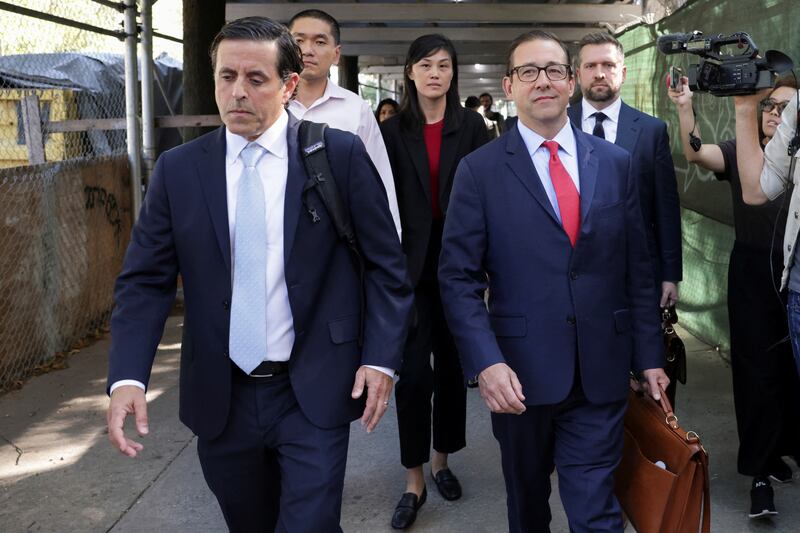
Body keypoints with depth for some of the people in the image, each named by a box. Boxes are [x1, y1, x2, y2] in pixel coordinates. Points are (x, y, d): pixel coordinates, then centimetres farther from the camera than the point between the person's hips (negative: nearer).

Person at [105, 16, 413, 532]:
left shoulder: (341, 154, -6)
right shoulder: (178, 169, 0)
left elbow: (386, 264, -1)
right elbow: (146, 280, -1)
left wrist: (380, 357, -9)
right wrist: (128, 377, -13)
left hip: (314, 393, -3)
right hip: (220, 398, 3)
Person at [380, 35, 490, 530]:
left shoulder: (472, 127, 0)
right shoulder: (392, 130, 2)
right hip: (410, 264, -1)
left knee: (451, 364, 11)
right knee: (413, 372, -2)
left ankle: (442, 460, 29)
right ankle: (414, 480, 10)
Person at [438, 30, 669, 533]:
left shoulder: (615, 163, 4)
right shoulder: (480, 170, -3)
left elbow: (638, 268, 7)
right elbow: (458, 277, -7)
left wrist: (650, 354, 6)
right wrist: (486, 361, -18)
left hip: (601, 372, 1)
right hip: (520, 374, -1)